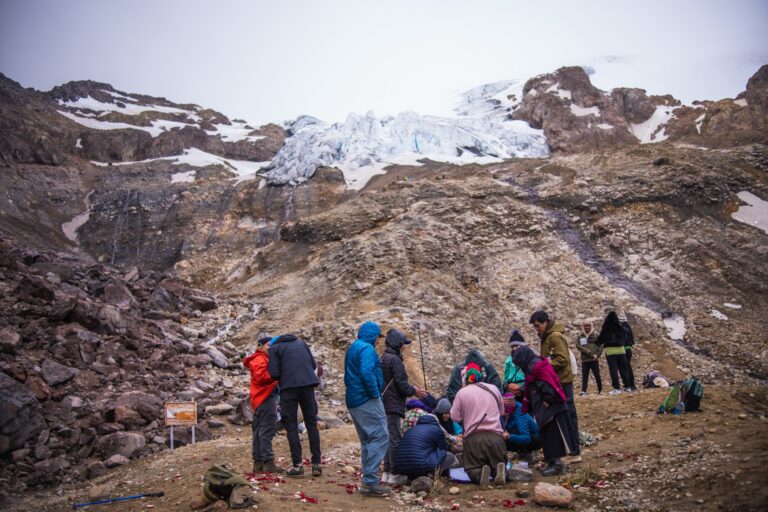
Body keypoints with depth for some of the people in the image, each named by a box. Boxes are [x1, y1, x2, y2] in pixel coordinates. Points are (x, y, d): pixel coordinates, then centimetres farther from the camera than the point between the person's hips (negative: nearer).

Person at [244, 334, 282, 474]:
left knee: (259, 431, 12)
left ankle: (258, 463, 17)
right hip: (266, 398, -11)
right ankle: (268, 462, -11)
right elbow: (261, 377, -22)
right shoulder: (260, 359, -9)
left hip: (260, 399, 11)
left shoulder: (262, 359, 23)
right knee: (267, 430, -11)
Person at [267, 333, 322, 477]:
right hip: (308, 384, 3)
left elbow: (274, 373, -3)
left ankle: (297, 464, 3)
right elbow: (313, 364, 15)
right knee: (312, 424, 9)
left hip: (288, 387, -3)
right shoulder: (301, 342, 19)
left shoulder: (274, 347, 7)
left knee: (291, 426, 6)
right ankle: (316, 463, 7)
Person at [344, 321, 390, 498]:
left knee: (367, 440, 14)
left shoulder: (352, 348, 18)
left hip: (353, 401, 10)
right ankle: (370, 481, -10)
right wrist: (376, 394, -16)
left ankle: (368, 480, 17)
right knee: (380, 437, -8)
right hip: (367, 400, -10)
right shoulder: (367, 348, -12)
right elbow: (367, 373, -26)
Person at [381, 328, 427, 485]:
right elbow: (401, 384, -18)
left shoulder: (383, 359, 16)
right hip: (393, 406, -10)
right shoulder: (395, 360, -14)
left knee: (389, 438, 14)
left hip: (384, 405, 10)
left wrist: (410, 388, 21)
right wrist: (413, 391, -1)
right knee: (395, 439, -4)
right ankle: (394, 473, 1)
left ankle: (386, 472, 19)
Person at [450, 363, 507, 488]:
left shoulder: (462, 392, -3)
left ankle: (480, 474, -22)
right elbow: (502, 411, 22)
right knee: (498, 463, 20)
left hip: (474, 437, -2)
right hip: (496, 436, 3)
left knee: (471, 467, 13)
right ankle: (500, 471, -16)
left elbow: (455, 417, 2)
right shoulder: (494, 389, 9)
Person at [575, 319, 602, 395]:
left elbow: (601, 346, 5)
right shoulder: (580, 337, 8)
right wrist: (587, 351, -13)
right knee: (584, 376, -2)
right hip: (585, 360, 1)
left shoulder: (595, 335, 6)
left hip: (594, 360, 0)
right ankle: (583, 391, -3)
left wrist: (597, 355, -8)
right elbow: (578, 346, -3)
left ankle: (600, 390, 19)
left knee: (597, 375, 4)